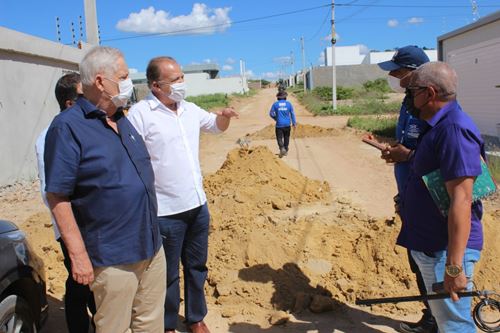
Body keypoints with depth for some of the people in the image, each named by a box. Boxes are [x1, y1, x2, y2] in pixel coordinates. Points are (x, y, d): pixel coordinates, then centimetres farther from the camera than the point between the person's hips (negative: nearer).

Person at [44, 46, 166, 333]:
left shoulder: (122, 120, 10)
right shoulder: (68, 126, -14)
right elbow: (57, 196, -16)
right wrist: (78, 254, -18)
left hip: (153, 249, 7)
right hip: (113, 259, -7)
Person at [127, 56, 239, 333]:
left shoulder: (190, 110, 7)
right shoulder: (140, 114, -15)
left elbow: (215, 126, 24)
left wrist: (224, 115, 1)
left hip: (198, 206, 7)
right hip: (166, 213, -6)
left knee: (197, 267, 20)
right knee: (168, 275, 12)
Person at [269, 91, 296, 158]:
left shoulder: (275, 104, -3)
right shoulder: (288, 103, 0)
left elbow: (271, 113, 0)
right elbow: (292, 114, 2)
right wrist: (294, 123, 10)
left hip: (279, 125, -2)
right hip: (287, 124, 2)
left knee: (279, 138, 2)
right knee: (286, 137, 17)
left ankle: (282, 148, -23)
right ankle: (286, 151, 23)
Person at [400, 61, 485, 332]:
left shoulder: (454, 130, -23)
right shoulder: (439, 126, 9)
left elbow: (461, 201, -28)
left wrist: (454, 267, -28)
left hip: (445, 250, -10)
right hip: (430, 244, 10)